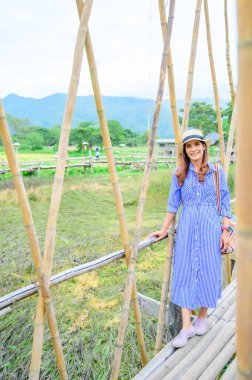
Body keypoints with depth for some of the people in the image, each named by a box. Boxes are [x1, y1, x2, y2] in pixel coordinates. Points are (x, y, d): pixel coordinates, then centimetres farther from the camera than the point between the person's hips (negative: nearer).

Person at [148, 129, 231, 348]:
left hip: (210, 228, 0)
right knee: (184, 273, 1)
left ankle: (203, 317, 31)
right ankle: (187, 326, 14)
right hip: (186, 229, 1)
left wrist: (225, 231, 0)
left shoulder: (216, 171, 2)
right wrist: (164, 230, 9)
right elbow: (173, 205, 8)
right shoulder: (179, 174, 3)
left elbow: (225, 203, 4)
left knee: (208, 272, 8)